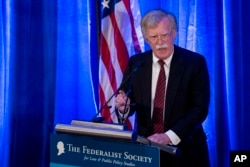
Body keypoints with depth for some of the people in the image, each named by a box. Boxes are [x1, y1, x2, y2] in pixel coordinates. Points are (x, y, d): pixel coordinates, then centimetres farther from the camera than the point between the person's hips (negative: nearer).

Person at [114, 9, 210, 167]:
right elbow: (127, 100, 1)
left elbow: (200, 108, -13)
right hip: (146, 145, 2)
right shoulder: (136, 63, 0)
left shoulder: (194, 62, -8)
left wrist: (170, 136, -22)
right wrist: (123, 106, -22)